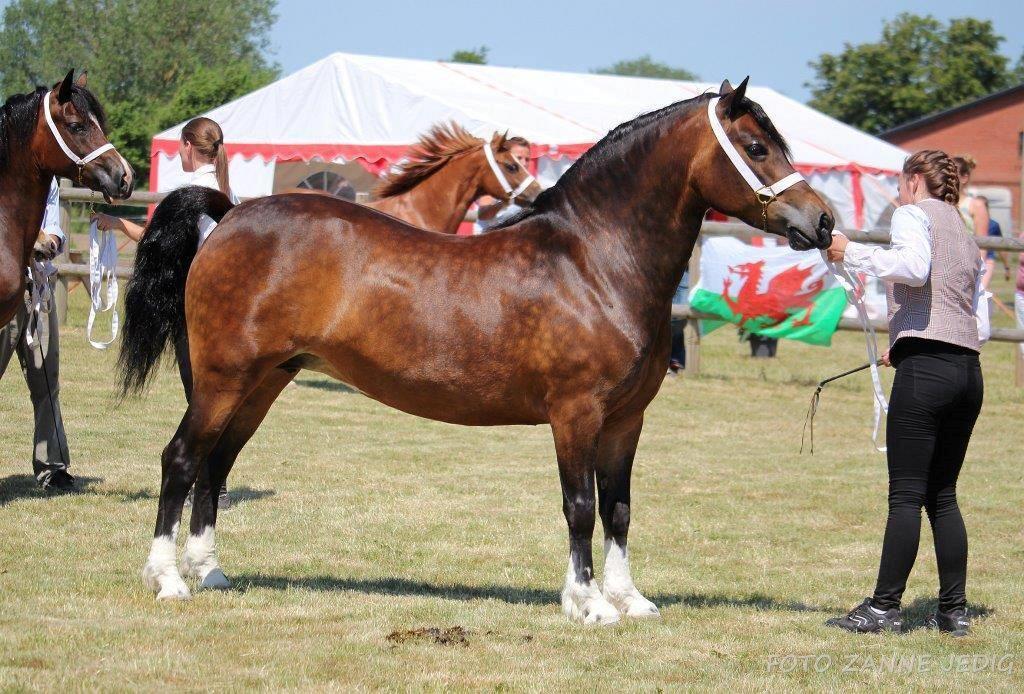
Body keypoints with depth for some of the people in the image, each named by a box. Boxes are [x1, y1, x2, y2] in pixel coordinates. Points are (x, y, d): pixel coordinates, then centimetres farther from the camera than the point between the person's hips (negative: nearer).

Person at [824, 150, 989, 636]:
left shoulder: (914, 214, 2)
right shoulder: (967, 240, 25)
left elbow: (914, 266, -20)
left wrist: (851, 254, -11)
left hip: (924, 367, -8)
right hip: (968, 372, 8)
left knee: (906, 494, -7)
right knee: (942, 495, 12)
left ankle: (884, 606, -6)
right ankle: (954, 609, 9)